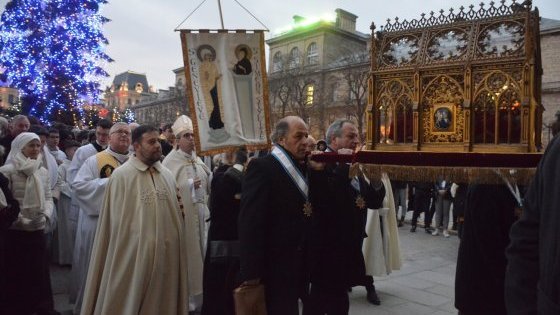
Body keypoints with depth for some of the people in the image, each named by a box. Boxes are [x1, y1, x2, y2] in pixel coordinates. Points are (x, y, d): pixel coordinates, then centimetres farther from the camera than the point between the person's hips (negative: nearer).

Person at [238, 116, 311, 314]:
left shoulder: (302, 169, 13)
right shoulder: (262, 167, -13)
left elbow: (302, 213, 10)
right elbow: (250, 222, -19)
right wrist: (251, 271, -21)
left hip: (301, 264, 8)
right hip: (277, 266, -8)